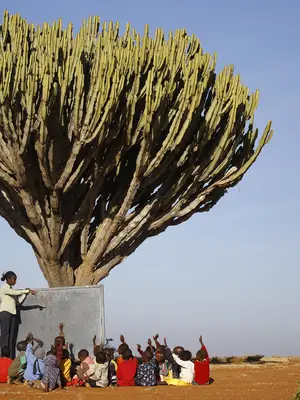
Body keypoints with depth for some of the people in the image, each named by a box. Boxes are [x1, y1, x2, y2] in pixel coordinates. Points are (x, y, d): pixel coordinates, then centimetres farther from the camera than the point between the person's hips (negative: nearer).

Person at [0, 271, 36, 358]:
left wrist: (25, 293, 3)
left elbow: (18, 301, 13)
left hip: (13, 314, 8)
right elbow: (16, 293, -20)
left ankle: (12, 358, 2)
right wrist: (28, 291, -17)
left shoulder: (12, 289, 17)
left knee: (13, 336, 3)